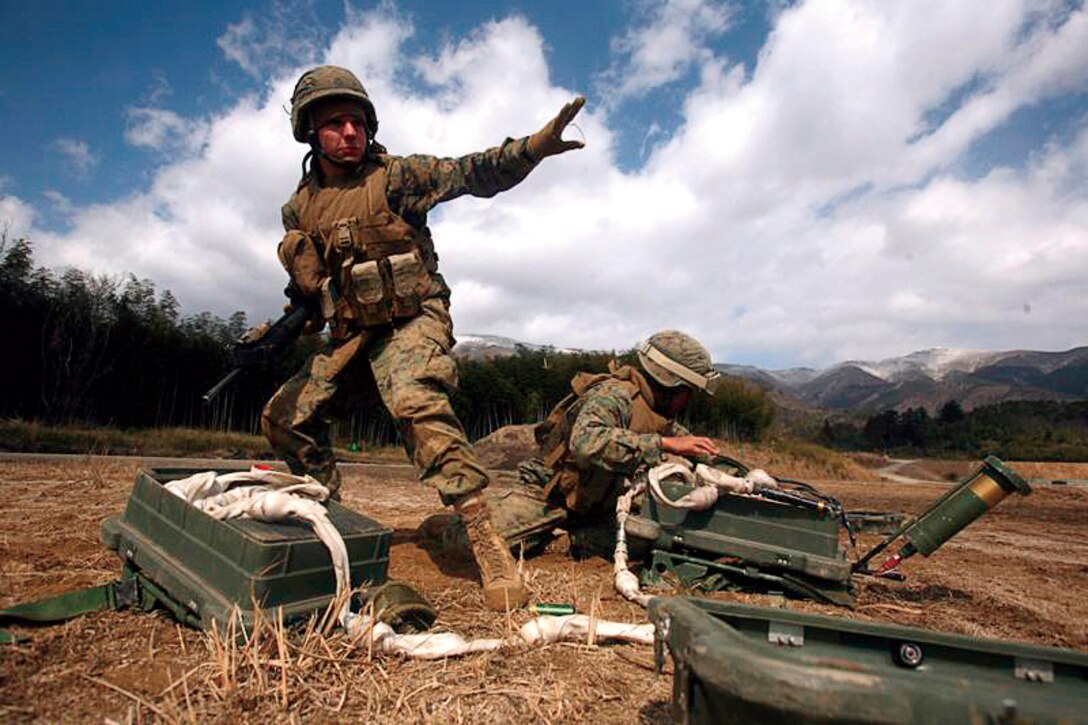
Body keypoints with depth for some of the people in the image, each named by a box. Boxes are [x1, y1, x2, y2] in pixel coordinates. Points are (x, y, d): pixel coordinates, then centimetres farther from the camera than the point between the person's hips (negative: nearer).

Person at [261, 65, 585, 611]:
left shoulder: (395, 176, -5)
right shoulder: (299, 208, 10)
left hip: (410, 324, -6)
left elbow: (474, 173, -18)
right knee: (284, 418, 11)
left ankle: (486, 542, -32)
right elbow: (306, 287, 20)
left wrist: (535, 146, -33)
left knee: (417, 407, -34)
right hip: (348, 335, 7)